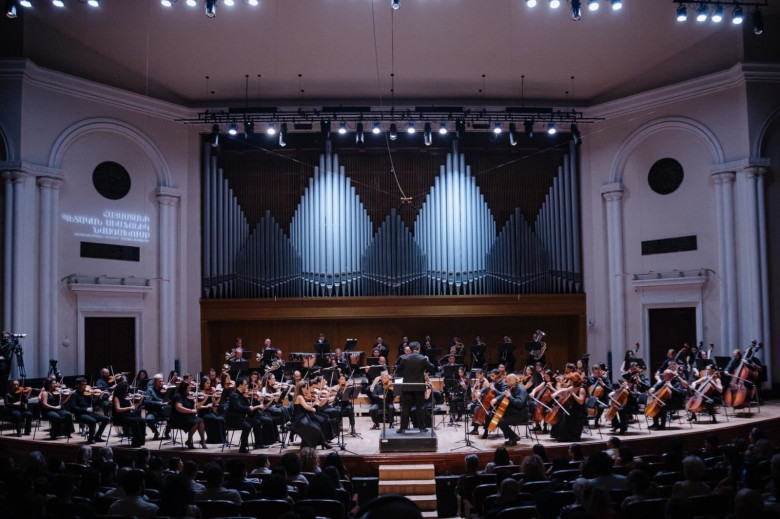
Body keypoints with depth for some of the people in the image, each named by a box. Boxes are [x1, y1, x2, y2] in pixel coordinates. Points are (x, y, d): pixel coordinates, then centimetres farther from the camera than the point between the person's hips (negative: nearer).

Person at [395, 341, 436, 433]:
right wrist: (427, 361, 12)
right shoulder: (423, 359, -8)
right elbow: (432, 369, -2)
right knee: (420, 408, 9)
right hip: (420, 387, 0)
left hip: (407, 387, 0)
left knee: (405, 408, 5)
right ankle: (422, 428, 11)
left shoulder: (404, 359, -6)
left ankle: (403, 428, 5)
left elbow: (398, 372, -1)